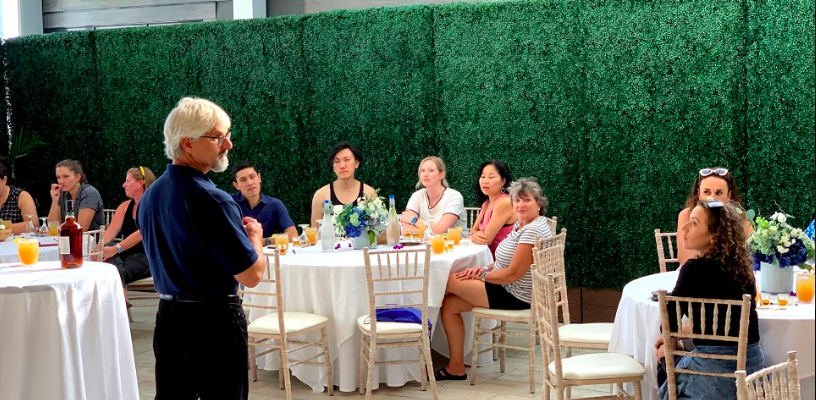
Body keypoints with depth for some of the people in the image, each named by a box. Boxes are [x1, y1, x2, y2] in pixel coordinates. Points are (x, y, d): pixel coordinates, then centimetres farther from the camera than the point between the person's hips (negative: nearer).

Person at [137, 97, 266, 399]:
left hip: (168, 317, 8)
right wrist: (255, 236, 1)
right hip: (214, 321, -8)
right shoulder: (210, 199, -20)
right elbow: (252, 275, -19)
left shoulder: (150, 195, 6)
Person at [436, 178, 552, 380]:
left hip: (516, 297, -10)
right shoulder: (521, 224, 9)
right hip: (508, 289, 10)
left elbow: (513, 274, -24)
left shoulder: (533, 231, -23)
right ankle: (456, 367, 6)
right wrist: (486, 268, 0)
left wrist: (482, 275, -11)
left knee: (448, 281, -9)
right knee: (449, 304, 3)